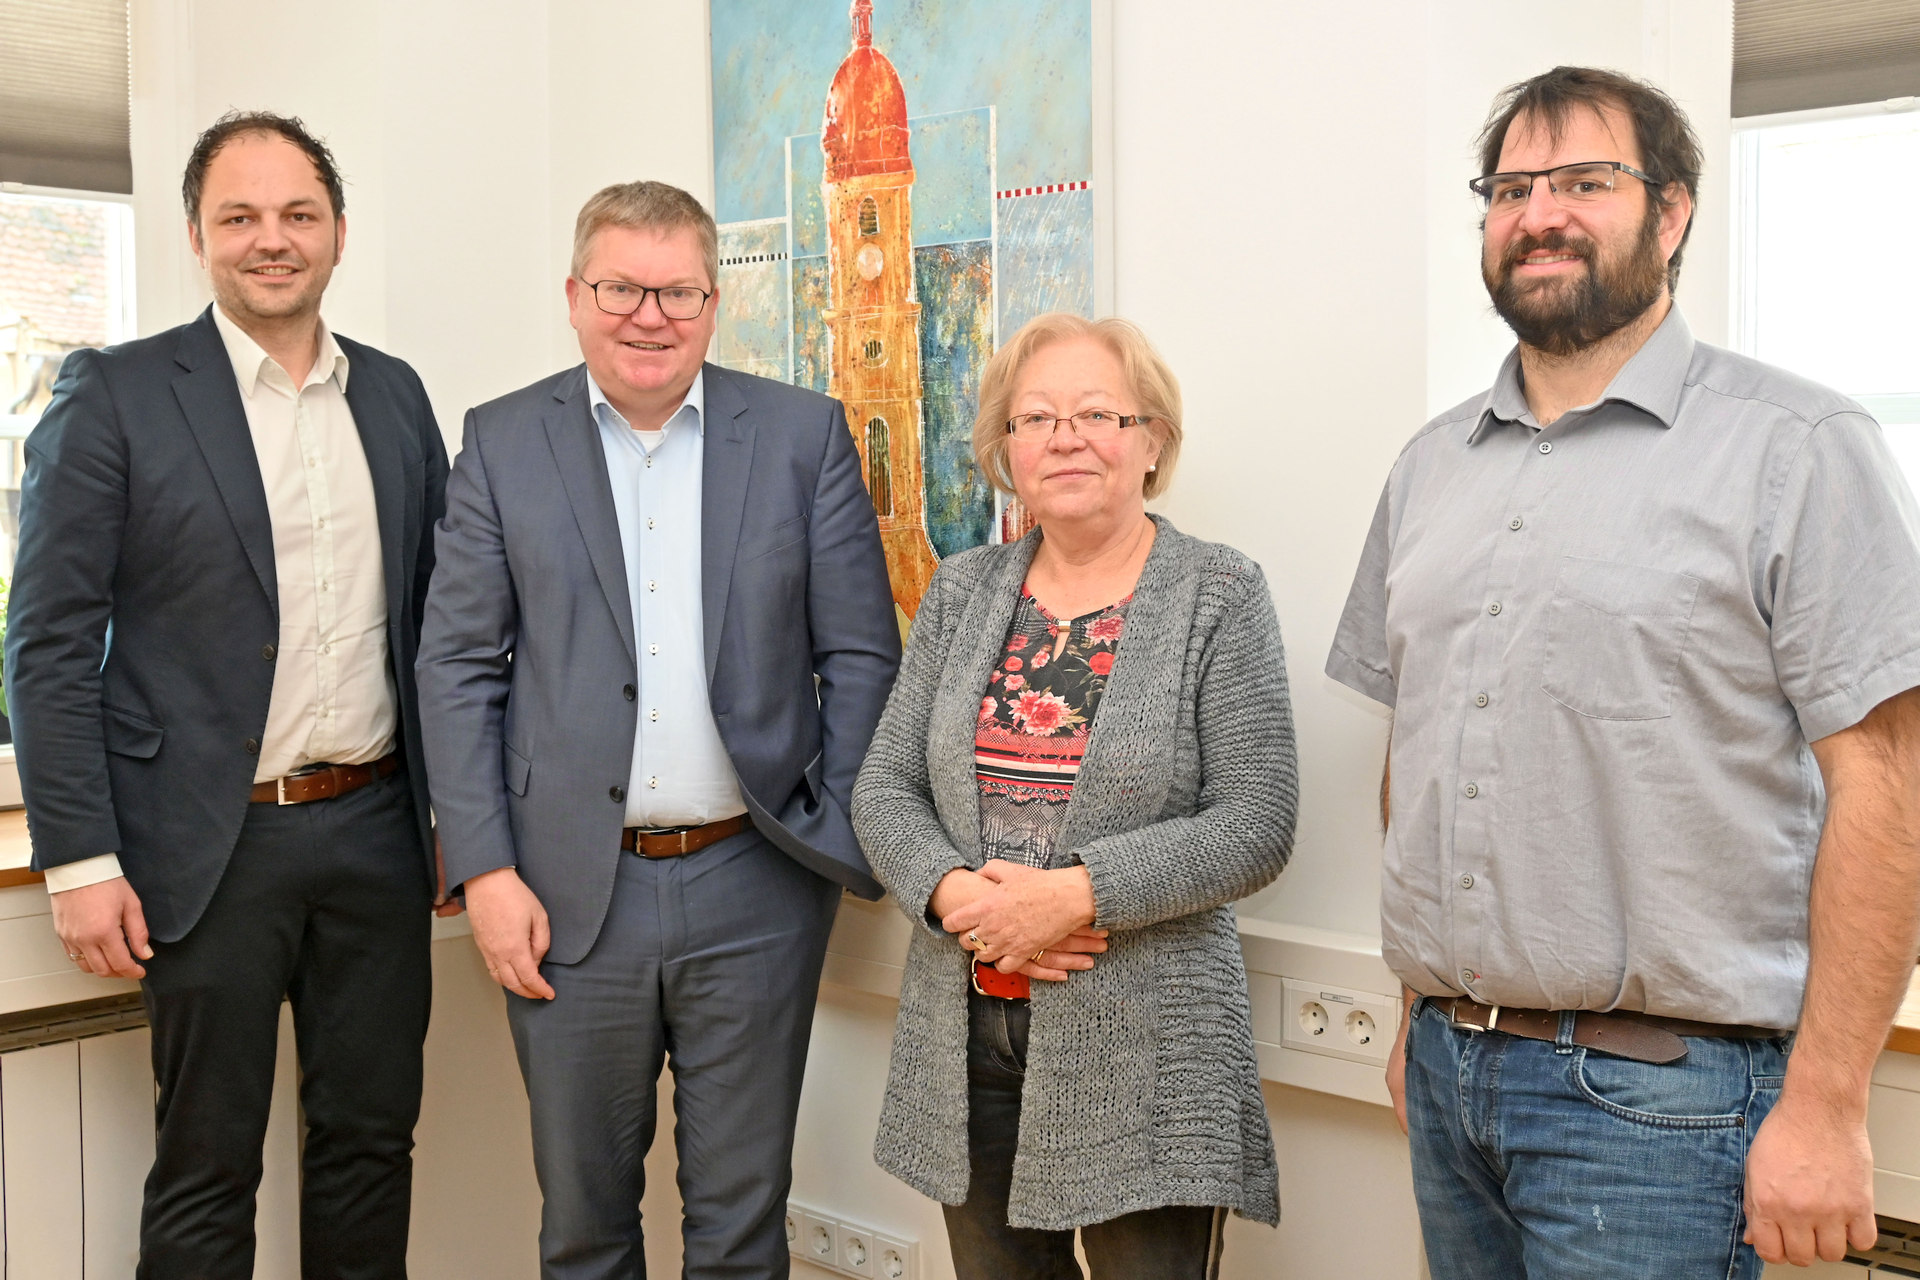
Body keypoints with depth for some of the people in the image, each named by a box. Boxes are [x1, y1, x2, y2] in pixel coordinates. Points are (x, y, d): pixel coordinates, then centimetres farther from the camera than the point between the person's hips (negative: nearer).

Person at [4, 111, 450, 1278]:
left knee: (373, 1137, 13)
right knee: (208, 1167, 7)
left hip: (376, 829, 4)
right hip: (217, 842, -4)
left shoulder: (395, 394, 9)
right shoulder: (114, 394, -4)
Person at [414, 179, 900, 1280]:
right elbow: (458, 665, 2)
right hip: (570, 896, 1)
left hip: (755, 888, 0)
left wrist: (843, 849, -4)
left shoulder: (806, 435, 2)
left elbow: (862, 655, 2)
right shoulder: (504, 443, 4)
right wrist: (486, 873, -5)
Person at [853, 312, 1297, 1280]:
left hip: (1142, 1050, -4)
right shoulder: (961, 592, 8)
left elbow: (1256, 824, -11)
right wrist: (951, 891, -13)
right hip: (965, 1041, 4)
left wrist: (1079, 892, -20)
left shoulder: (1221, 598, -4)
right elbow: (884, 786, 6)